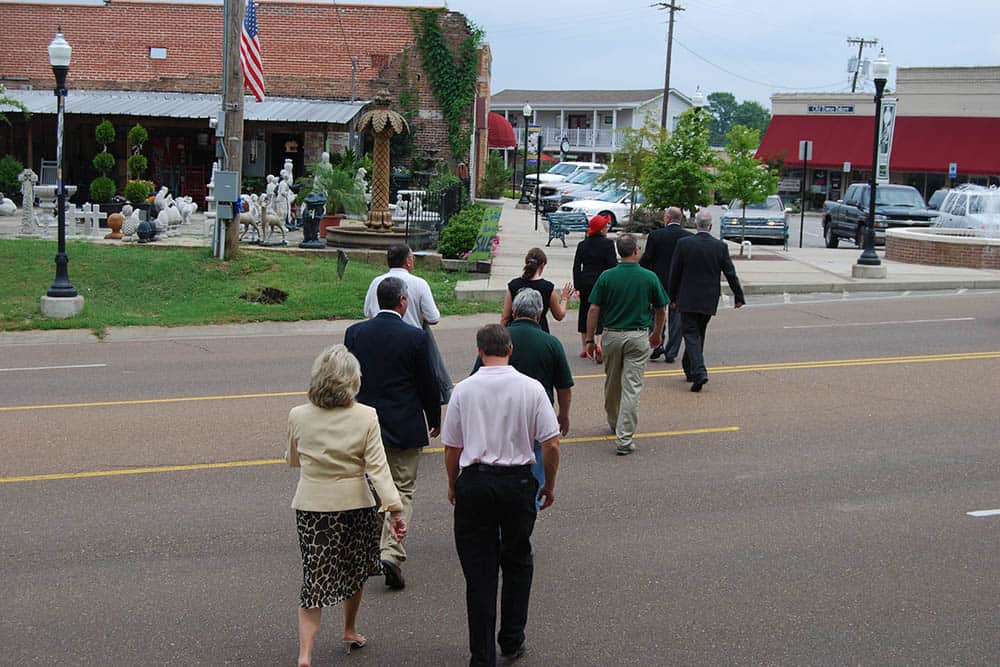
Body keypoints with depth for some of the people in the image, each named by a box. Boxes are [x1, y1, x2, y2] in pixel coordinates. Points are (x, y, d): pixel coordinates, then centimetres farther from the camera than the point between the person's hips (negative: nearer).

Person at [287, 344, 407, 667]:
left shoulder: (298, 416, -6)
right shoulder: (366, 417, -11)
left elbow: (293, 460, 10)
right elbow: (377, 466, -16)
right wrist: (394, 508, -16)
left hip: (310, 507, 0)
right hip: (355, 504, 0)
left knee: (314, 579, 5)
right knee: (353, 571, 22)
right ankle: (350, 631, 42)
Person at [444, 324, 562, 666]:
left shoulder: (463, 389, -3)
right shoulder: (531, 388, -4)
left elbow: (451, 448, 2)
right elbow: (551, 444, -4)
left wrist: (453, 485, 18)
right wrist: (549, 485, 10)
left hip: (474, 482, 0)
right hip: (518, 481, 1)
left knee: (479, 570, 5)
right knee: (517, 562, 20)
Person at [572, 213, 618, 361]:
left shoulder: (582, 245, 4)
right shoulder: (607, 244, -8)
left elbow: (576, 267, 3)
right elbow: (612, 265, -11)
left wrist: (577, 287, 5)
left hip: (585, 283, 4)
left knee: (584, 312, 12)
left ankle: (584, 348, 17)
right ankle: (598, 343, -19)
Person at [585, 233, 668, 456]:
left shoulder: (607, 277, -5)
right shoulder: (649, 277, -5)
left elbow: (594, 310, -6)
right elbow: (660, 310, 5)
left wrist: (590, 339, 3)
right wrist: (657, 334, 22)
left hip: (612, 335, 2)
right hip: (638, 337, -2)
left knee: (612, 384, 21)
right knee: (632, 388, -3)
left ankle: (614, 423, 41)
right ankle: (624, 439, -8)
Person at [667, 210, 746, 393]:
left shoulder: (683, 244, -8)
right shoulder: (721, 246, -4)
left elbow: (674, 273, -2)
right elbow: (730, 274, 1)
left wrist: (672, 297, 8)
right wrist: (738, 297, 11)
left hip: (688, 299, -3)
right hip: (709, 300, 3)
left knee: (691, 334, -2)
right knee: (698, 333, 18)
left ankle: (699, 372, -20)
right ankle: (690, 369, 30)